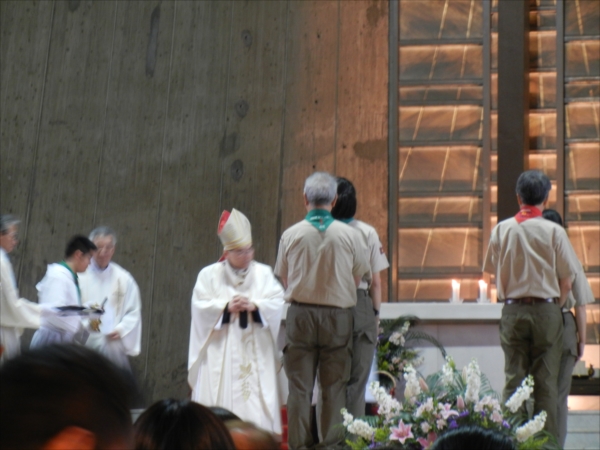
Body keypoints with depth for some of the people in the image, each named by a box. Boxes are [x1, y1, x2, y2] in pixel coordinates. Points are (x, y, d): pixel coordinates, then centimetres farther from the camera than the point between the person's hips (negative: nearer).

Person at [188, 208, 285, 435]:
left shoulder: (264, 273, 11)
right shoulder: (209, 274, 6)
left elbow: (277, 303, 1)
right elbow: (200, 305, -3)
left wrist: (255, 306, -16)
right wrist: (226, 307, -16)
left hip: (256, 352, 1)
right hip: (221, 352, -1)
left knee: (257, 402, -4)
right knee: (220, 398, -5)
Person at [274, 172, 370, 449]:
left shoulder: (291, 234, -2)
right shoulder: (350, 235, -3)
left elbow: (283, 278, 8)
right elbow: (358, 278, 6)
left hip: (300, 314, 0)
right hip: (338, 315, 0)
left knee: (299, 386, 5)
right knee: (334, 387, 6)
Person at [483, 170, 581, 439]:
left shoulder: (502, 229, 0)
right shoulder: (554, 232, -6)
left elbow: (493, 272, 5)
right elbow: (566, 282, -4)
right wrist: (555, 306, 11)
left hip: (513, 311, 2)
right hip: (546, 310, -2)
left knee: (513, 378, 6)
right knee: (546, 382, 4)